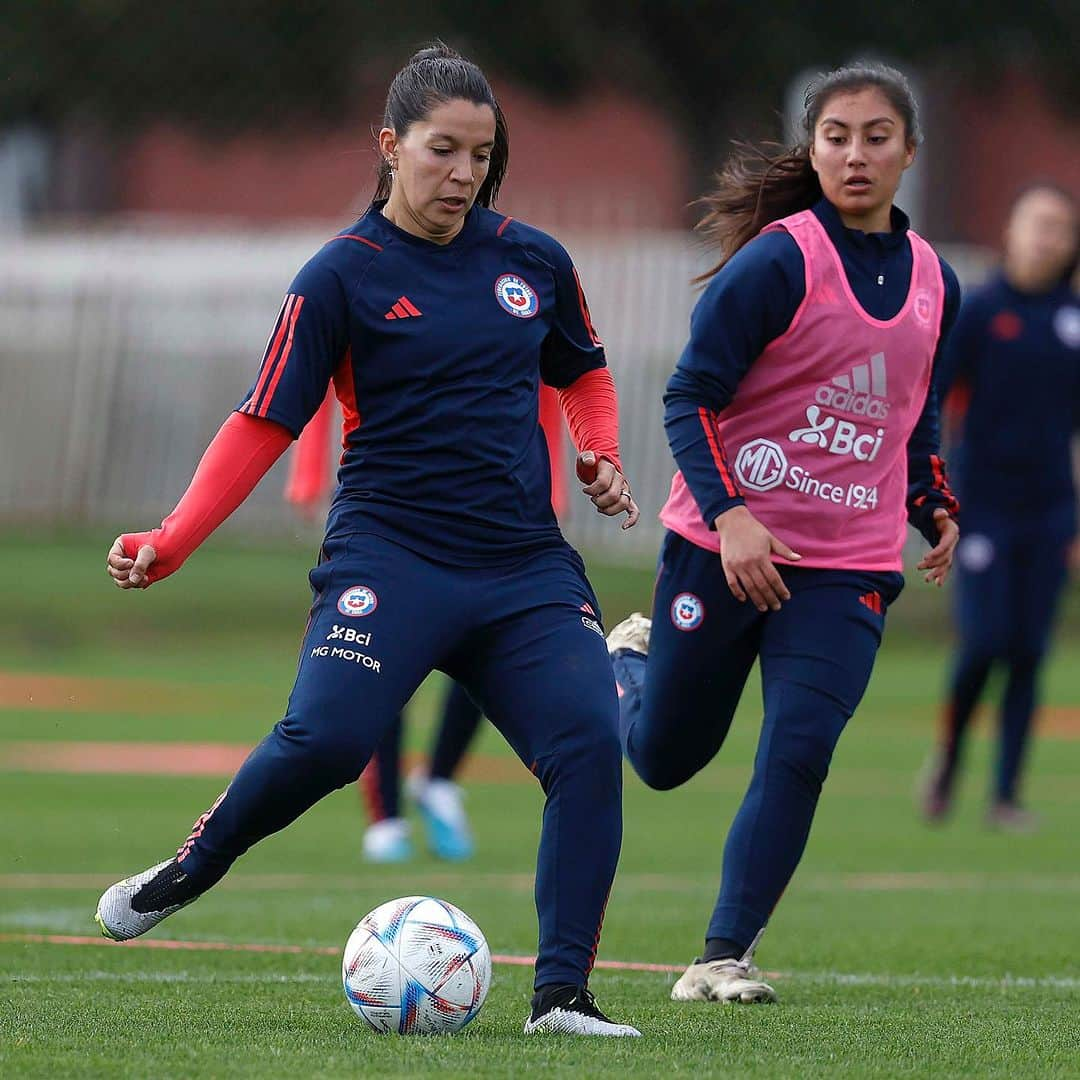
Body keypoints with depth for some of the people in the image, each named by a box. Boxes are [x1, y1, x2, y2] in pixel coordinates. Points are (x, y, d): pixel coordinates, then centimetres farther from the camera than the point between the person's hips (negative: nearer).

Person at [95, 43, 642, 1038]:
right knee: (326, 737, -24)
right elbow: (265, 425, -2)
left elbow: (582, 371, 28)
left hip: (525, 564, 4)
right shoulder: (344, 276, -2)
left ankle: (561, 994, -12)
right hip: (390, 553, -4)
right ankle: (193, 870, 5)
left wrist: (601, 457, 8)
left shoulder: (533, 261, 10)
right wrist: (171, 542, -11)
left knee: (591, 741, -17)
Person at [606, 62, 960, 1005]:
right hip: (724, 544, -3)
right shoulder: (778, 261, -12)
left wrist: (936, 508, 10)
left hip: (849, 564, 3)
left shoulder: (932, 281, 7)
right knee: (665, 758, 10)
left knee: (798, 755, -13)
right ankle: (627, 660, 45)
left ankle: (725, 955, -3)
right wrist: (727, 515, -23)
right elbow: (690, 396, -12)